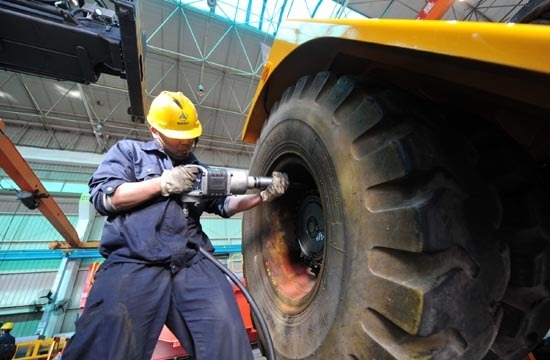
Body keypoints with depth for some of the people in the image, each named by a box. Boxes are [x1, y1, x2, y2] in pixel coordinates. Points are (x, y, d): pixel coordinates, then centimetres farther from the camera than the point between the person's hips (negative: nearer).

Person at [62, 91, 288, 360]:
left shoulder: (199, 170, 25)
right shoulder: (128, 151, 17)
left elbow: (225, 205, 19)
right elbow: (102, 196, 3)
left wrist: (264, 195, 7)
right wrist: (163, 183, -4)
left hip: (193, 263, 3)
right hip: (132, 263, -1)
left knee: (226, 335, -17)